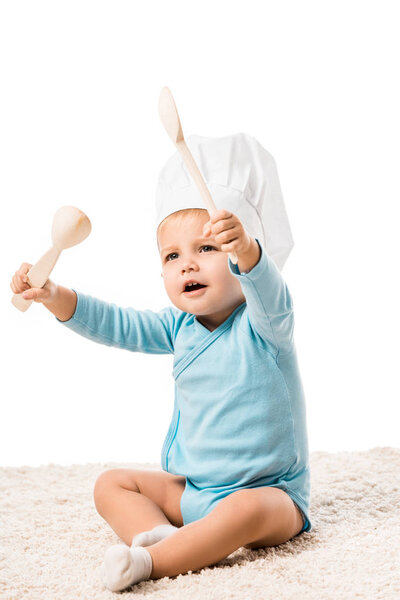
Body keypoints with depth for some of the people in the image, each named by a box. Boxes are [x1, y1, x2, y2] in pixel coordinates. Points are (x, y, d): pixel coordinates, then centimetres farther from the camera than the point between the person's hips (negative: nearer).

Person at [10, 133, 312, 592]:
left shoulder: (260, 322, -14)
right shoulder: (180, 327, 5)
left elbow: (268, 294, -37)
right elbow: (119, 326, 3)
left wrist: (245, 249, -58)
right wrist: (56, 298, -11)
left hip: (269, 490, -6)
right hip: (191, 489, 7)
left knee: (248, 511, -37)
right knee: (111, 484, 1)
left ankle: (154, 561, -29)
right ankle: (159, 534, -24)